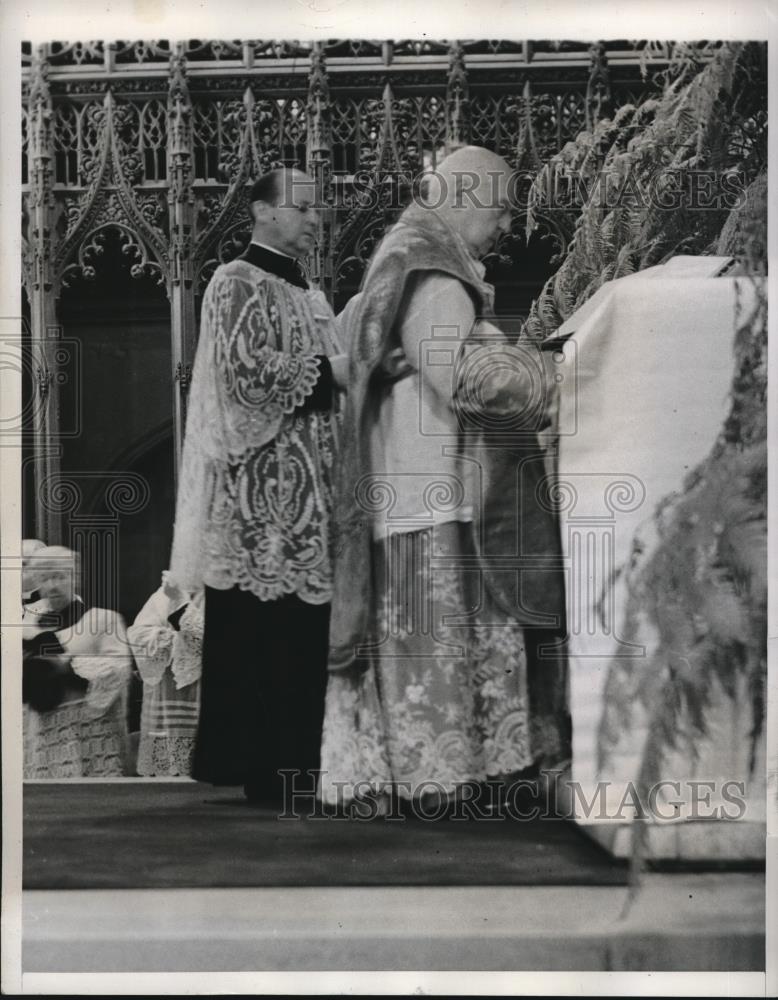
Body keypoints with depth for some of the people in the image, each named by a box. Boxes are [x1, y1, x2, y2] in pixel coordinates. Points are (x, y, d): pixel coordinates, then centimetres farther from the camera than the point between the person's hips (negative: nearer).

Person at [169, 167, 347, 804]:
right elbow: (243, 370, -17)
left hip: (307, 487, 8)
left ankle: (292, 760, 13)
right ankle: (254, 766, -2)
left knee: (300, 632, 7)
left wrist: (355, 370, 4)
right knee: (255, 631, -7)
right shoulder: (237, 283, -4)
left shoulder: (311, 297, 21)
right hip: (259, 487, -8)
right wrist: (330, 371, -14)